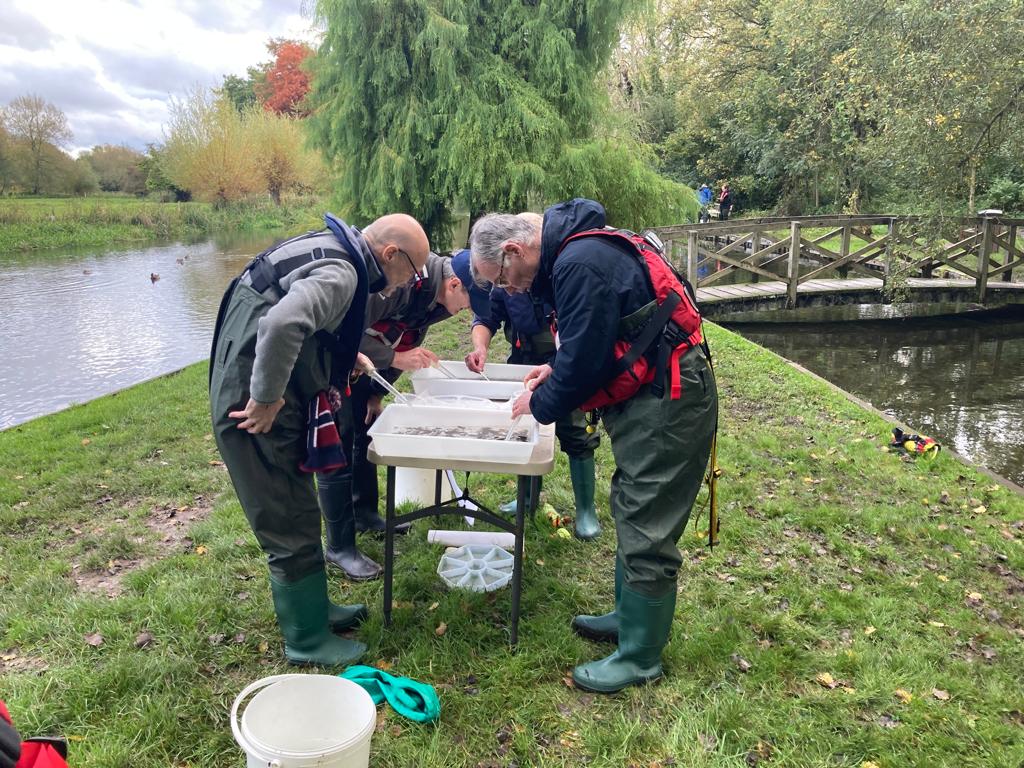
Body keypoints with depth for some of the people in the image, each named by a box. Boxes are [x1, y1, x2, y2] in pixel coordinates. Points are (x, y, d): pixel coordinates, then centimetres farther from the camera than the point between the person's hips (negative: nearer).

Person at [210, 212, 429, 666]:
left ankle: (313, 608, 39)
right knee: (292, 529, 3)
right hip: (257, 415, -10)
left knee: (297, 517, 22)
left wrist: (346, 356, 19)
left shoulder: (334, 250, 11)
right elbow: (281, 325, -38)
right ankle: (307, 639, 21)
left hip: (271, 407, 10)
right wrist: (266, 400, -28)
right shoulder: (340, 273, -21)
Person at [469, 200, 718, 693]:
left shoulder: (581, 264, -23)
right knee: (631, 510, 21)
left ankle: (639, 657, 14)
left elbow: (583, 361, -22)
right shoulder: (574, 253, 10)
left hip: (667, 402, -11)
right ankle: (630, 616, 38)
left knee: (646, 530, -1)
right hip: (649, 396, 11)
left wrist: (540, 403, -6)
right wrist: (557, 370, 8)